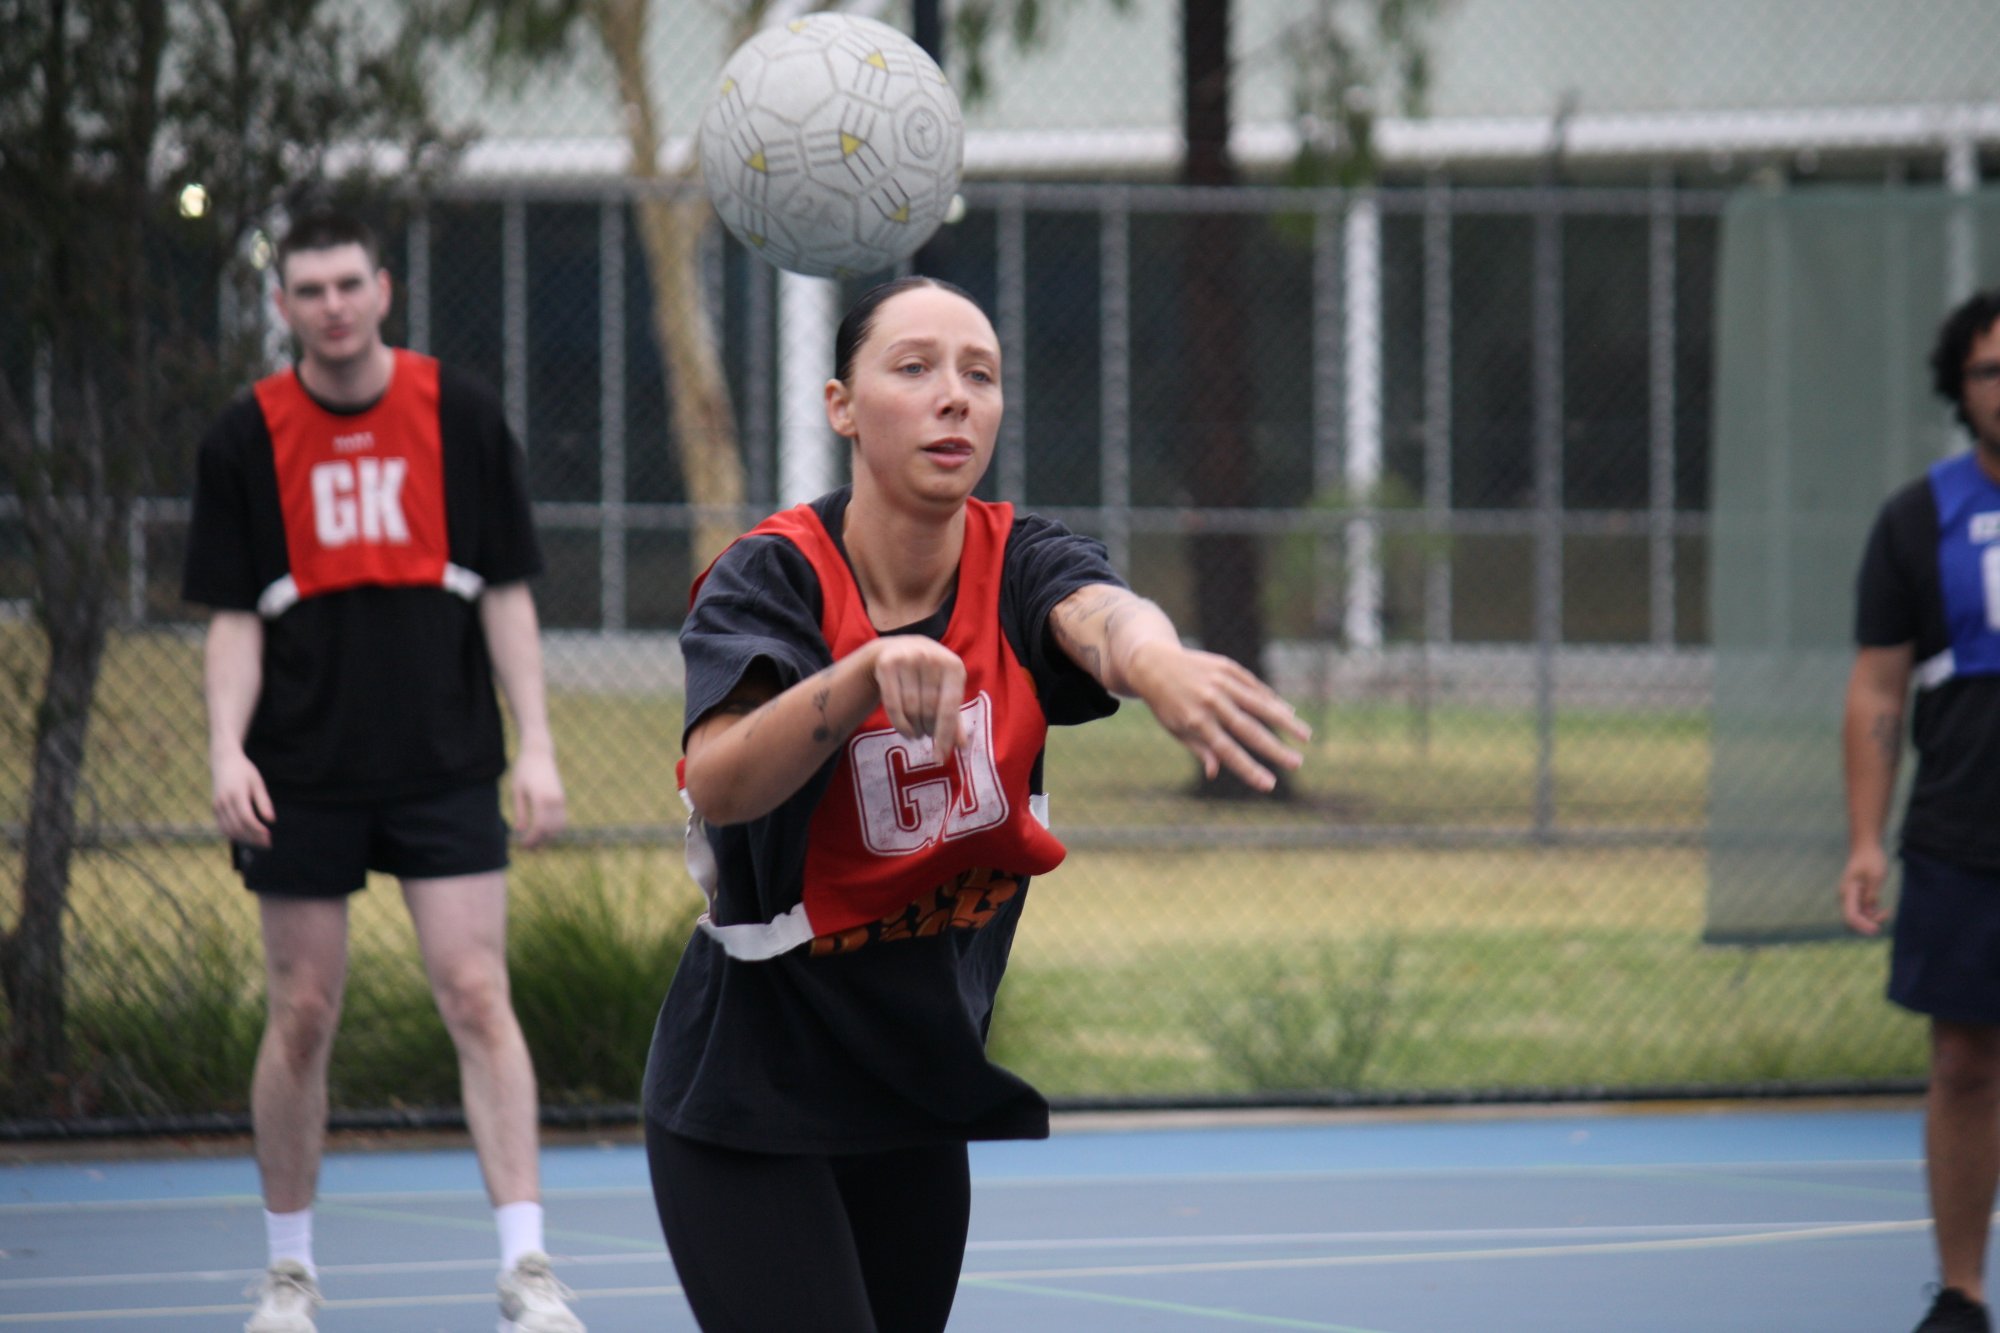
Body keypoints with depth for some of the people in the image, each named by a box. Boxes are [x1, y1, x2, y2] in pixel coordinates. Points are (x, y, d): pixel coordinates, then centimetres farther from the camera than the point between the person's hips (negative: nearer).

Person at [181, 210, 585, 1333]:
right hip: (303, 779, 1)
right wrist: (228, 749, -11)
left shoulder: (461, 415, 2)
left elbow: (505, 595, 4)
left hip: (445, 769, 0)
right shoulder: (248, 439, 2)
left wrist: (537, 746, -3)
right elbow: (234, 617, 3)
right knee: (303, 1016, 4)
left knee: (479, 998, -9)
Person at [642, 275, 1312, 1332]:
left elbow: (1100, 612, -31)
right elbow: (718, 784, -32)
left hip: (953, 1077, 4)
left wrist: (1159, 661, -56)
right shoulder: (773, 576, -14)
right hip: (754, 1091, -4)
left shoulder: (1017, 564, -5)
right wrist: (876, 668, -49)